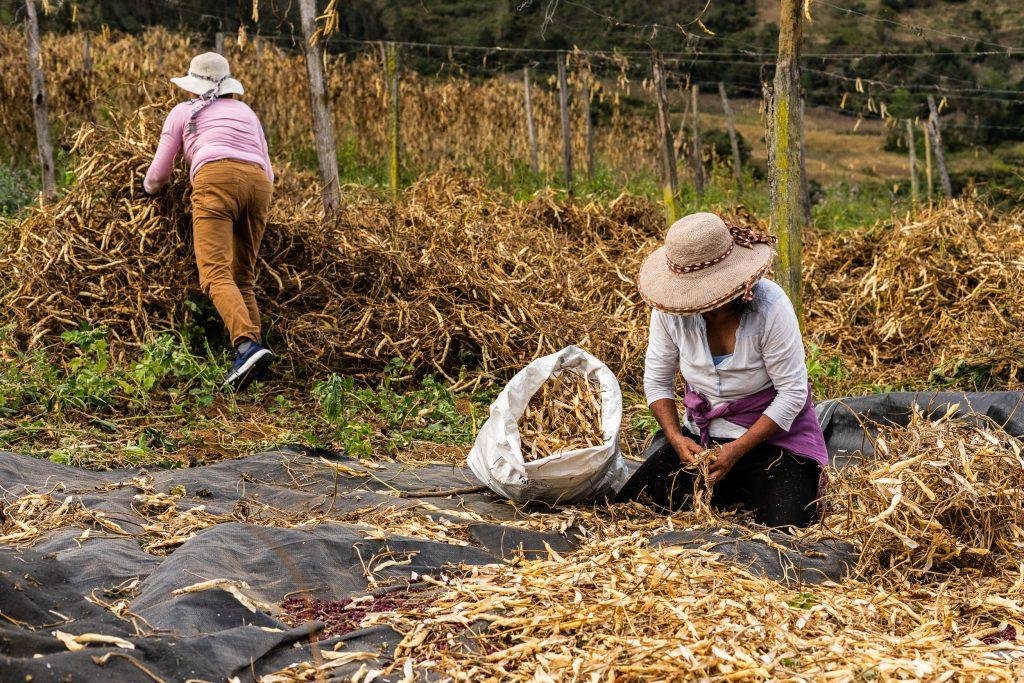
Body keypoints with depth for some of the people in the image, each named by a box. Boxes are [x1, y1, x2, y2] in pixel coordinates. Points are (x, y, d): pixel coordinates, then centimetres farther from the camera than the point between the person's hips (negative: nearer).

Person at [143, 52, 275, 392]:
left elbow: (158, 175, 25)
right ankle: (254, 347, -7)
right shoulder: (246, 112, 35)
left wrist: (147, 188, 47)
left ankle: (247, 345, -41)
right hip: (259, 184, 5)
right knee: (243, 279, 11)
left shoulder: (184, 112, 24)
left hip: (216, 178, -5)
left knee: (216, 273, -17)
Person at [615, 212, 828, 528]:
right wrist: (676, 438, -16)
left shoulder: (770, 307, -24)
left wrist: (737, 450, -23)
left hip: (770, 432, -4)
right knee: (633, 503, -9)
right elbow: (657, 381, -1)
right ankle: (736, 490, 15)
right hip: (701, 433, 4)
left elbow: (792, 392, -19)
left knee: (784, 524, -24)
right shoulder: (671, 309, -13)